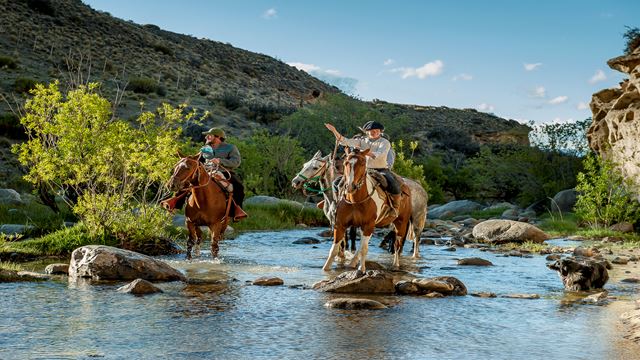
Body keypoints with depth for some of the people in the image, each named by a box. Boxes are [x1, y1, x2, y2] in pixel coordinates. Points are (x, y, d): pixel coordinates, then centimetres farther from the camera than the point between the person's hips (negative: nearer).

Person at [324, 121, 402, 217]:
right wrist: (334, 131, -15)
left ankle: (395, 207, -2)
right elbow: (346, 142, -1)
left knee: (394, 185, -28)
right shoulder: (362, 141, 10)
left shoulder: (385, 142, 0)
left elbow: (380, 155, -18)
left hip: (382, 170, -3)